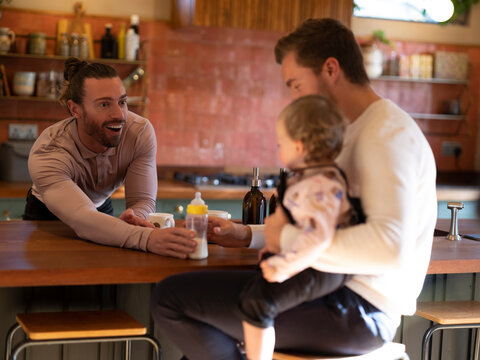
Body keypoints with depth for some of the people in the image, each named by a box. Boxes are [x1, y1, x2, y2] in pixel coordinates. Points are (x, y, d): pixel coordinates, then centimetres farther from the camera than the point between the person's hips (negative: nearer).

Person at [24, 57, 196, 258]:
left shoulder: (140, 131, -26)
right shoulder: (47, 153, -36)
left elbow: (143, 201, -25)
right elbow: (82, 220, -51)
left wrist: (135, 218, -52)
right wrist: (147, 238, -69)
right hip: (46, 217, -3)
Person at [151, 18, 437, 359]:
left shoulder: (386, 132, -15)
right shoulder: (357, 132, 19)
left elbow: (390, 246, -29)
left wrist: (289, 238, -19)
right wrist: (250, 235, 13)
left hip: (356, 309, -11)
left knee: (170, 298, -15)